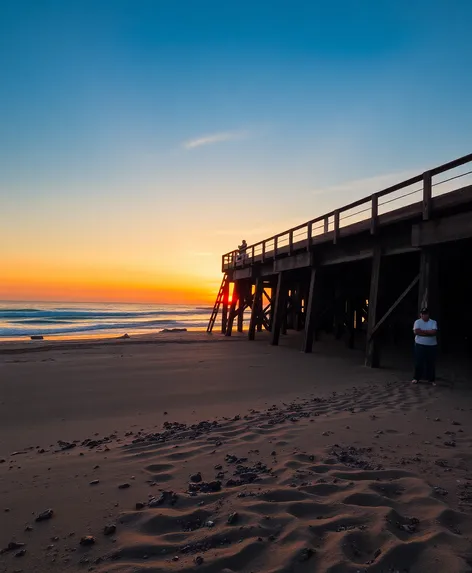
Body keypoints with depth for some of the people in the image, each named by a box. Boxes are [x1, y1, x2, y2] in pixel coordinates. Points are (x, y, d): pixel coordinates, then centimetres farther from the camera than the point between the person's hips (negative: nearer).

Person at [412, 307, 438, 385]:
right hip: (420, 345, -1)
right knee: (418, 362, 3)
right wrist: (429, 333, -15)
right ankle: (416, 378, 14)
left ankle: (432, 379, 16)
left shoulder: (433, 322, 0)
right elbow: (416, 332, -17)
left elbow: (434, 332, -15)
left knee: (431, 363, 6)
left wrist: (422, 331, -15)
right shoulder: (417, 322, -2)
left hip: (432, 346, 1)